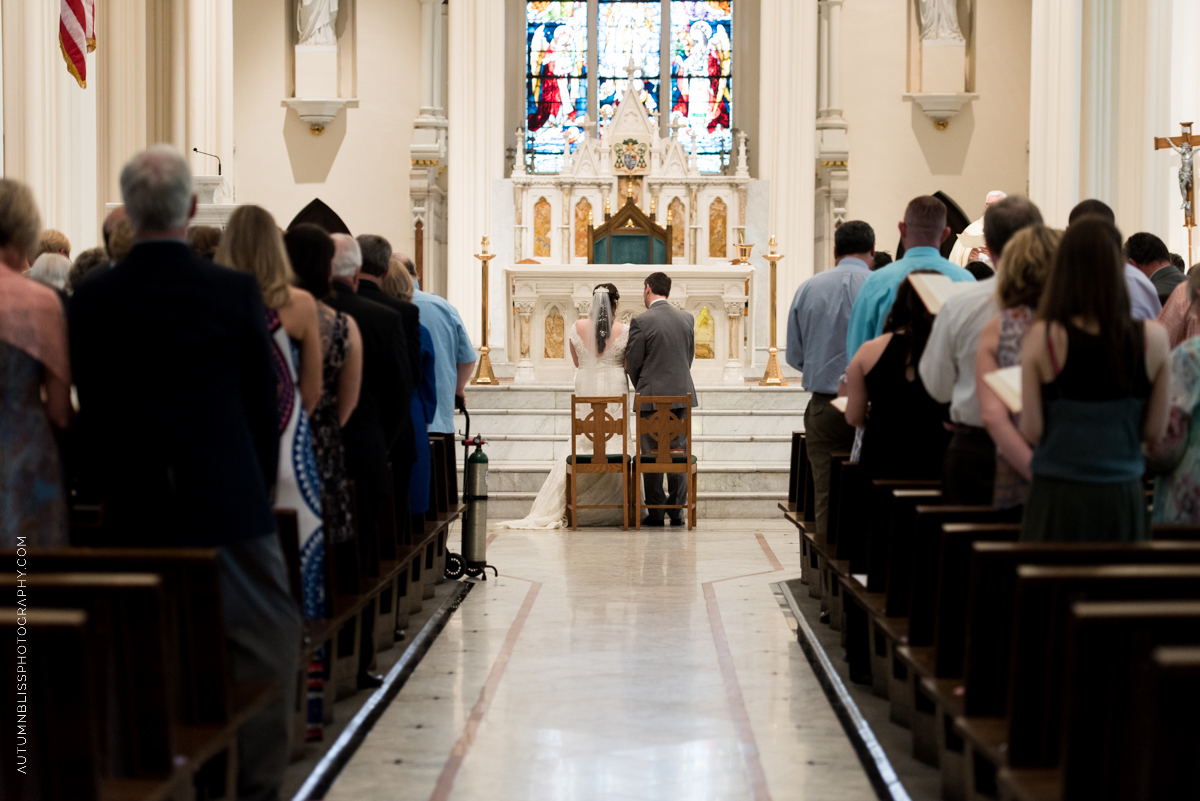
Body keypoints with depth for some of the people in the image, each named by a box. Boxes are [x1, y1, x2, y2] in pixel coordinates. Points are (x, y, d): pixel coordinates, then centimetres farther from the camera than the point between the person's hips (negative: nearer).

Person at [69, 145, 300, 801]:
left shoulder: (91, 299, -2)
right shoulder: (236, 292, -8)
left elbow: (90, 410, 4)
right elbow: (263, 404, -1)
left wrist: (117, 493, 15)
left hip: (135, 513, 3)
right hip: (229, 502, -3)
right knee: (265, 642, 8)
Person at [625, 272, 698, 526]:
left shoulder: (641, 321, -10)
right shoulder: (687, 319, 4)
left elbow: (632, 363, -5)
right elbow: (689, 357, 10)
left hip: (651, 396, -4)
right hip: (682, 394, 4)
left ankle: (655, 512, 5)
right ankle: (677, 511, 9)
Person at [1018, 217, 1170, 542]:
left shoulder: (1043, 337, -11)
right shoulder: (1153, 337, -5)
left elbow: (1031, 432, -7)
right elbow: (1154, 431, 2)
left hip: (1057, 499, -2)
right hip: (1123, 501, 2)